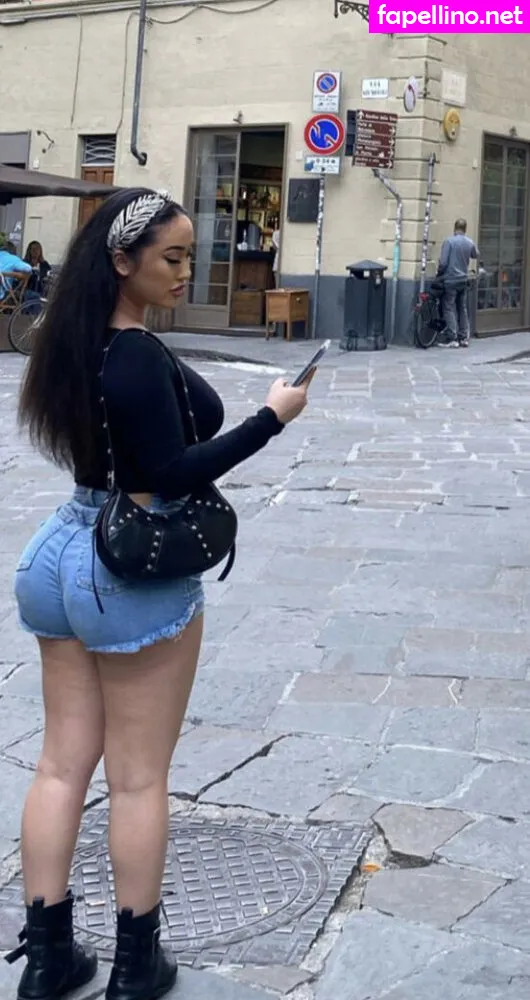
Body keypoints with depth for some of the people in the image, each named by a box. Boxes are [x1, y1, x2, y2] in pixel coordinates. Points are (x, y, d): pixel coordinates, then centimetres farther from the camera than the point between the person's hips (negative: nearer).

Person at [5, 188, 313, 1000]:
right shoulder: (139, 356, -20)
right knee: (138, 777, 5)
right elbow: (172, 475, -23)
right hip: (136, 575, -8)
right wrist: (272, 418, -20)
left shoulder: (73, 343, 7)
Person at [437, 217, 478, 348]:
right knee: (463, 309, 13)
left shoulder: (449, 241, -13)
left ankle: (452, 339, -7)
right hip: (463, 280, 5)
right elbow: (475, 255, 23)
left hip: (450, 280, -5)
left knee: (449, 309, -2)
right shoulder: (470, 243, 2)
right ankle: (464, 338, 15)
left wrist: (439, 273, 2)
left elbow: (443, 262, -15)